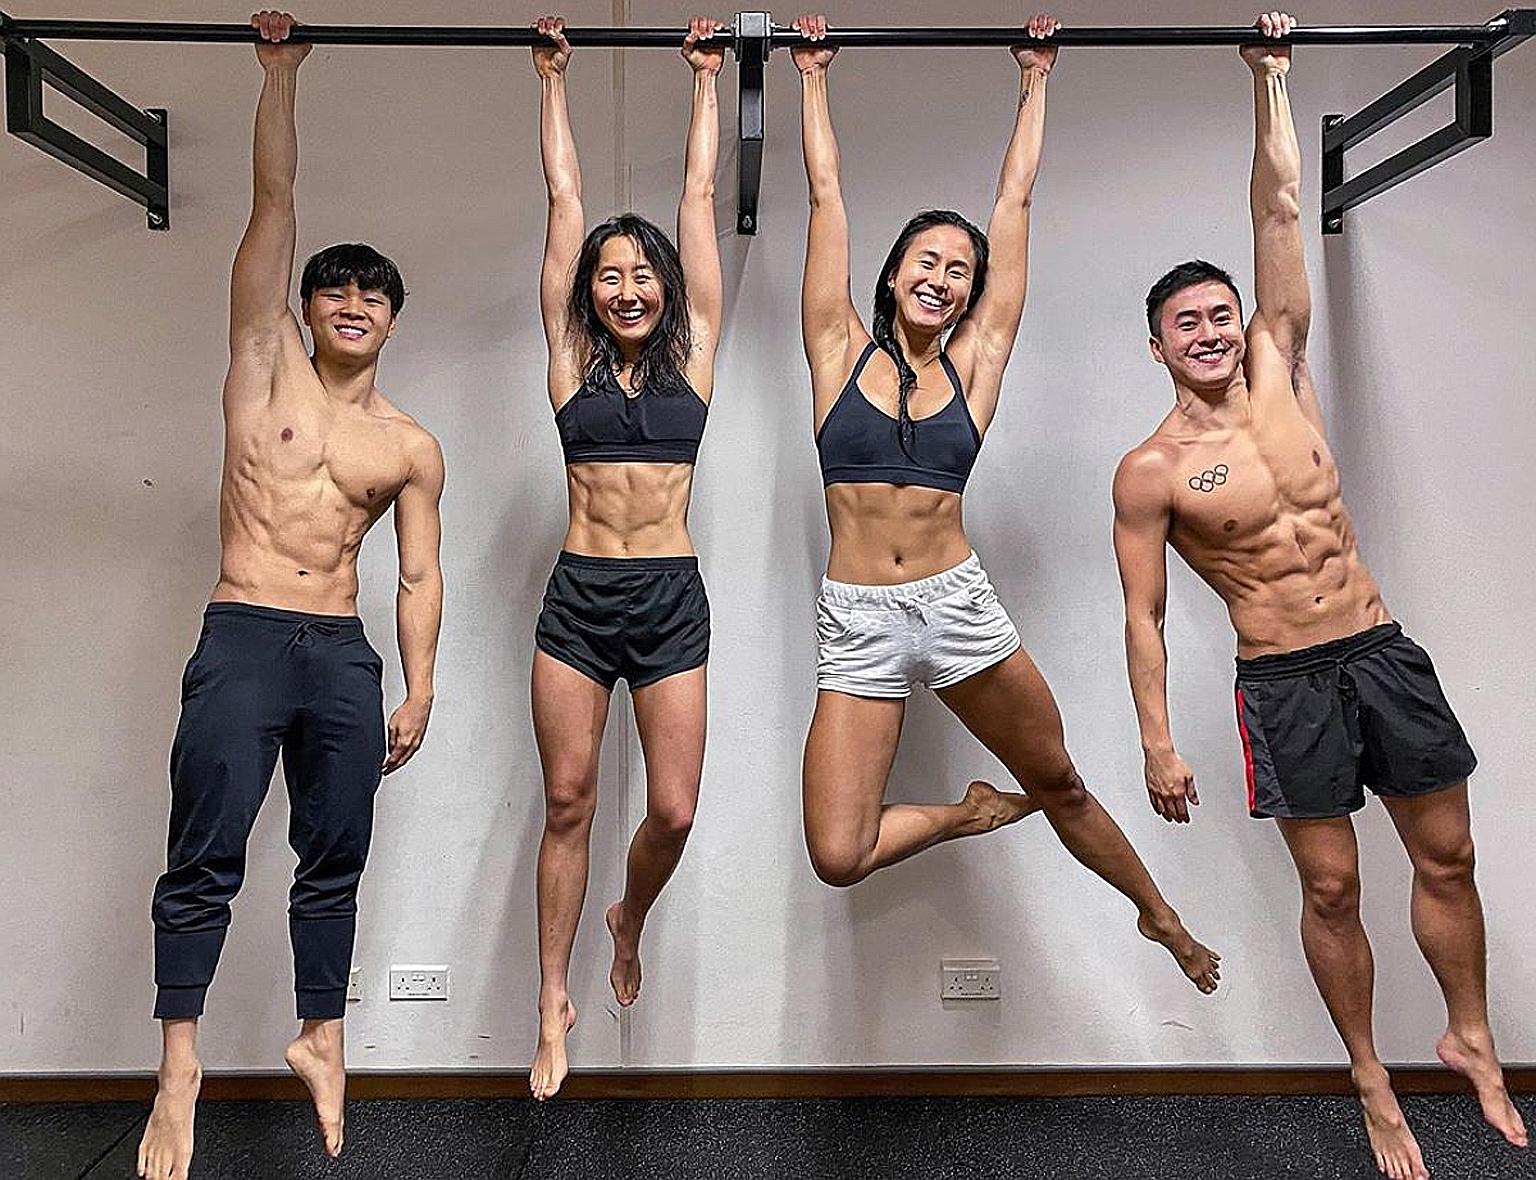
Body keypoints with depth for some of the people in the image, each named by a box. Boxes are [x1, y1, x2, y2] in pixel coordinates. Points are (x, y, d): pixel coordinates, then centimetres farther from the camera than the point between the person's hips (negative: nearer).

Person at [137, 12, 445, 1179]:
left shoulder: (412, 446, 9)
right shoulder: (267, 364, 6)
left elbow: (420, 573, 8)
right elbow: (273, 199, 2)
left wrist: (418, 691, 2)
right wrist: (281, 66, 2)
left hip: (345, 655, 2)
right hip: (243, 641, -2)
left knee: (335, 863, 9)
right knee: (206, 860, -1)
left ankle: (323, 1036, 25)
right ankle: (180, 1061, 12)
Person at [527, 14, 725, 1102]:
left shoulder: (693, 350, 7)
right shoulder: (573, 355, 7)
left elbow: (699, 195, 12)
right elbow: (564, 198, 10)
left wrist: (707, 77, 18)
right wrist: (554, 80, 16)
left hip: (672, 598, 0)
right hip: (579, 595, 0)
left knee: (674, 810, -1)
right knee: (568, 801, 5)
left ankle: (629, 922, 33)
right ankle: (555, 1001, 20)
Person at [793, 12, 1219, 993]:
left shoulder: (974, 360, 6)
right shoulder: (843, 351, 3)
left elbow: (1015, 198, 11)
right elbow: (826, 193, 8)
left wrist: (1037, 80, 18)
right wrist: (813, 76, 16)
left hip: (959, 604, 1)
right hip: (857, 619, -1)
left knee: (1060, 780, 15)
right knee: (839, 858, -9)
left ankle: (1163, 918, 44)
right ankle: (971, 814, 22)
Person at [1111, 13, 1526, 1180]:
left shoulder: (1279, 372, 4)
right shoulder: (1150, 471, -7)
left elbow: (1281, 215, 4)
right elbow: (1145, 616, -6)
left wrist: (1270, 78, 6)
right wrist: (1159, 743, -10)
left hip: (1387, 652, 4)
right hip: (1286, 683, -4)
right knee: (1332, 887, 5)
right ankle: (1374, 1083, 25)